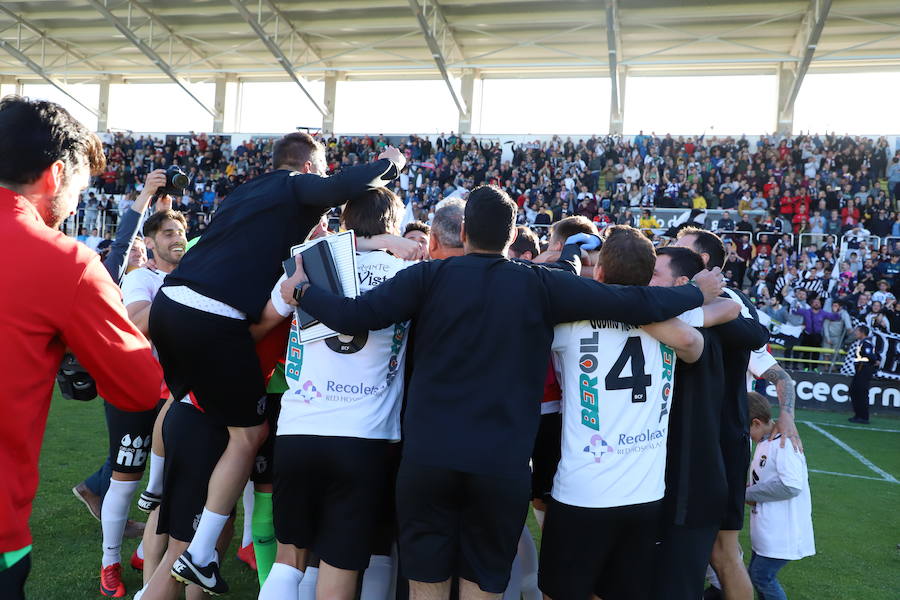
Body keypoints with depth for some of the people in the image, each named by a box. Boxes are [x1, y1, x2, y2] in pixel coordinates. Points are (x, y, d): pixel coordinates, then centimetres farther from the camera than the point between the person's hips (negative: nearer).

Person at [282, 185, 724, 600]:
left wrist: (300, 290, 13)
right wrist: (699, 292, 19)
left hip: (428, 458, 0)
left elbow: (353, 316, -6)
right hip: (504, 466, 0)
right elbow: (635, 305, 1)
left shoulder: (429, 276, -1)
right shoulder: (541, 285, 1)